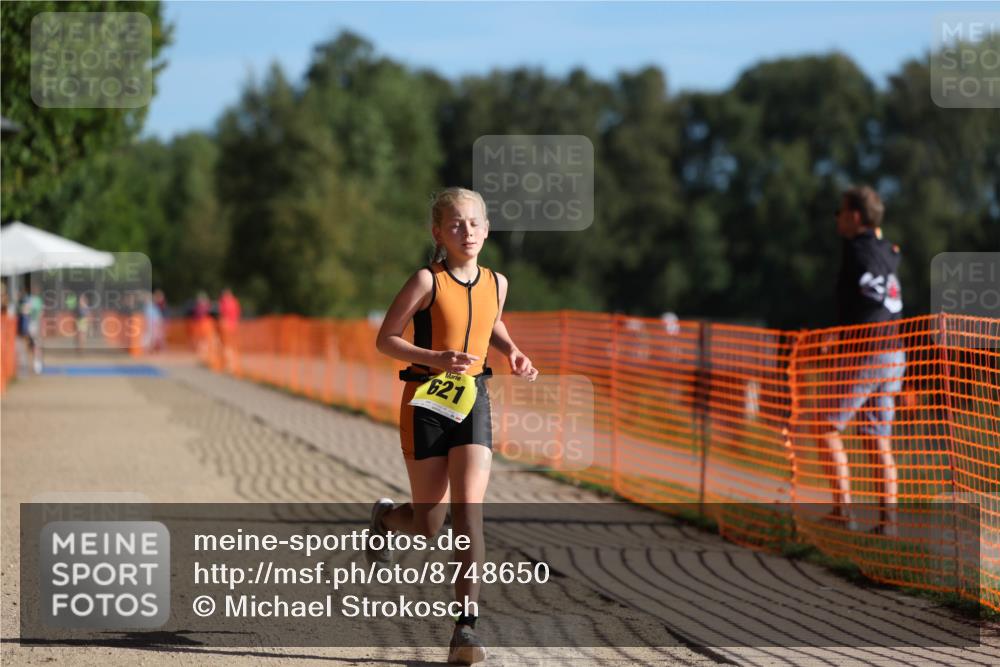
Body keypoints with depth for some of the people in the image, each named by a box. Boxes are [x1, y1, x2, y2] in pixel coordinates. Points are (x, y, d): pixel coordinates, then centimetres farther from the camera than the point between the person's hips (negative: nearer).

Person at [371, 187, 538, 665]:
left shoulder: (496, 284, 4)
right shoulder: (427, 281, -10)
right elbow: (385, 339, -7)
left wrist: (513, 353, 6)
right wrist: (435, 359, -22)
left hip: (474, 401, 3)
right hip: (425, 404, -3)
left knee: (469, 509, -14)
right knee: (430, 523, 6)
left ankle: (466, 625, -14)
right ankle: (386, 518, 45)